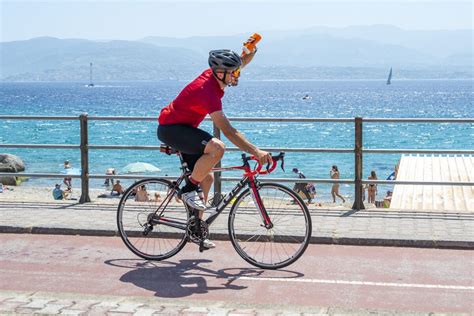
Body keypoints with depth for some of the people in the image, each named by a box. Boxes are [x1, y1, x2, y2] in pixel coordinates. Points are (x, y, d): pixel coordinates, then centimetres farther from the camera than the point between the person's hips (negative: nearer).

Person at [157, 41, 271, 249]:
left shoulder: (214, 74, -5)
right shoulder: (208, 92, -30)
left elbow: (243, 61, 12)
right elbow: (228, 132, -35)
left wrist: (251, 50, -12)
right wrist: (256, 152, -39)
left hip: (183, 128, 10)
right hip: (170, 129, -10)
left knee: (207, 178, 8)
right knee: (217, 148, -33)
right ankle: (189, 189, -13)